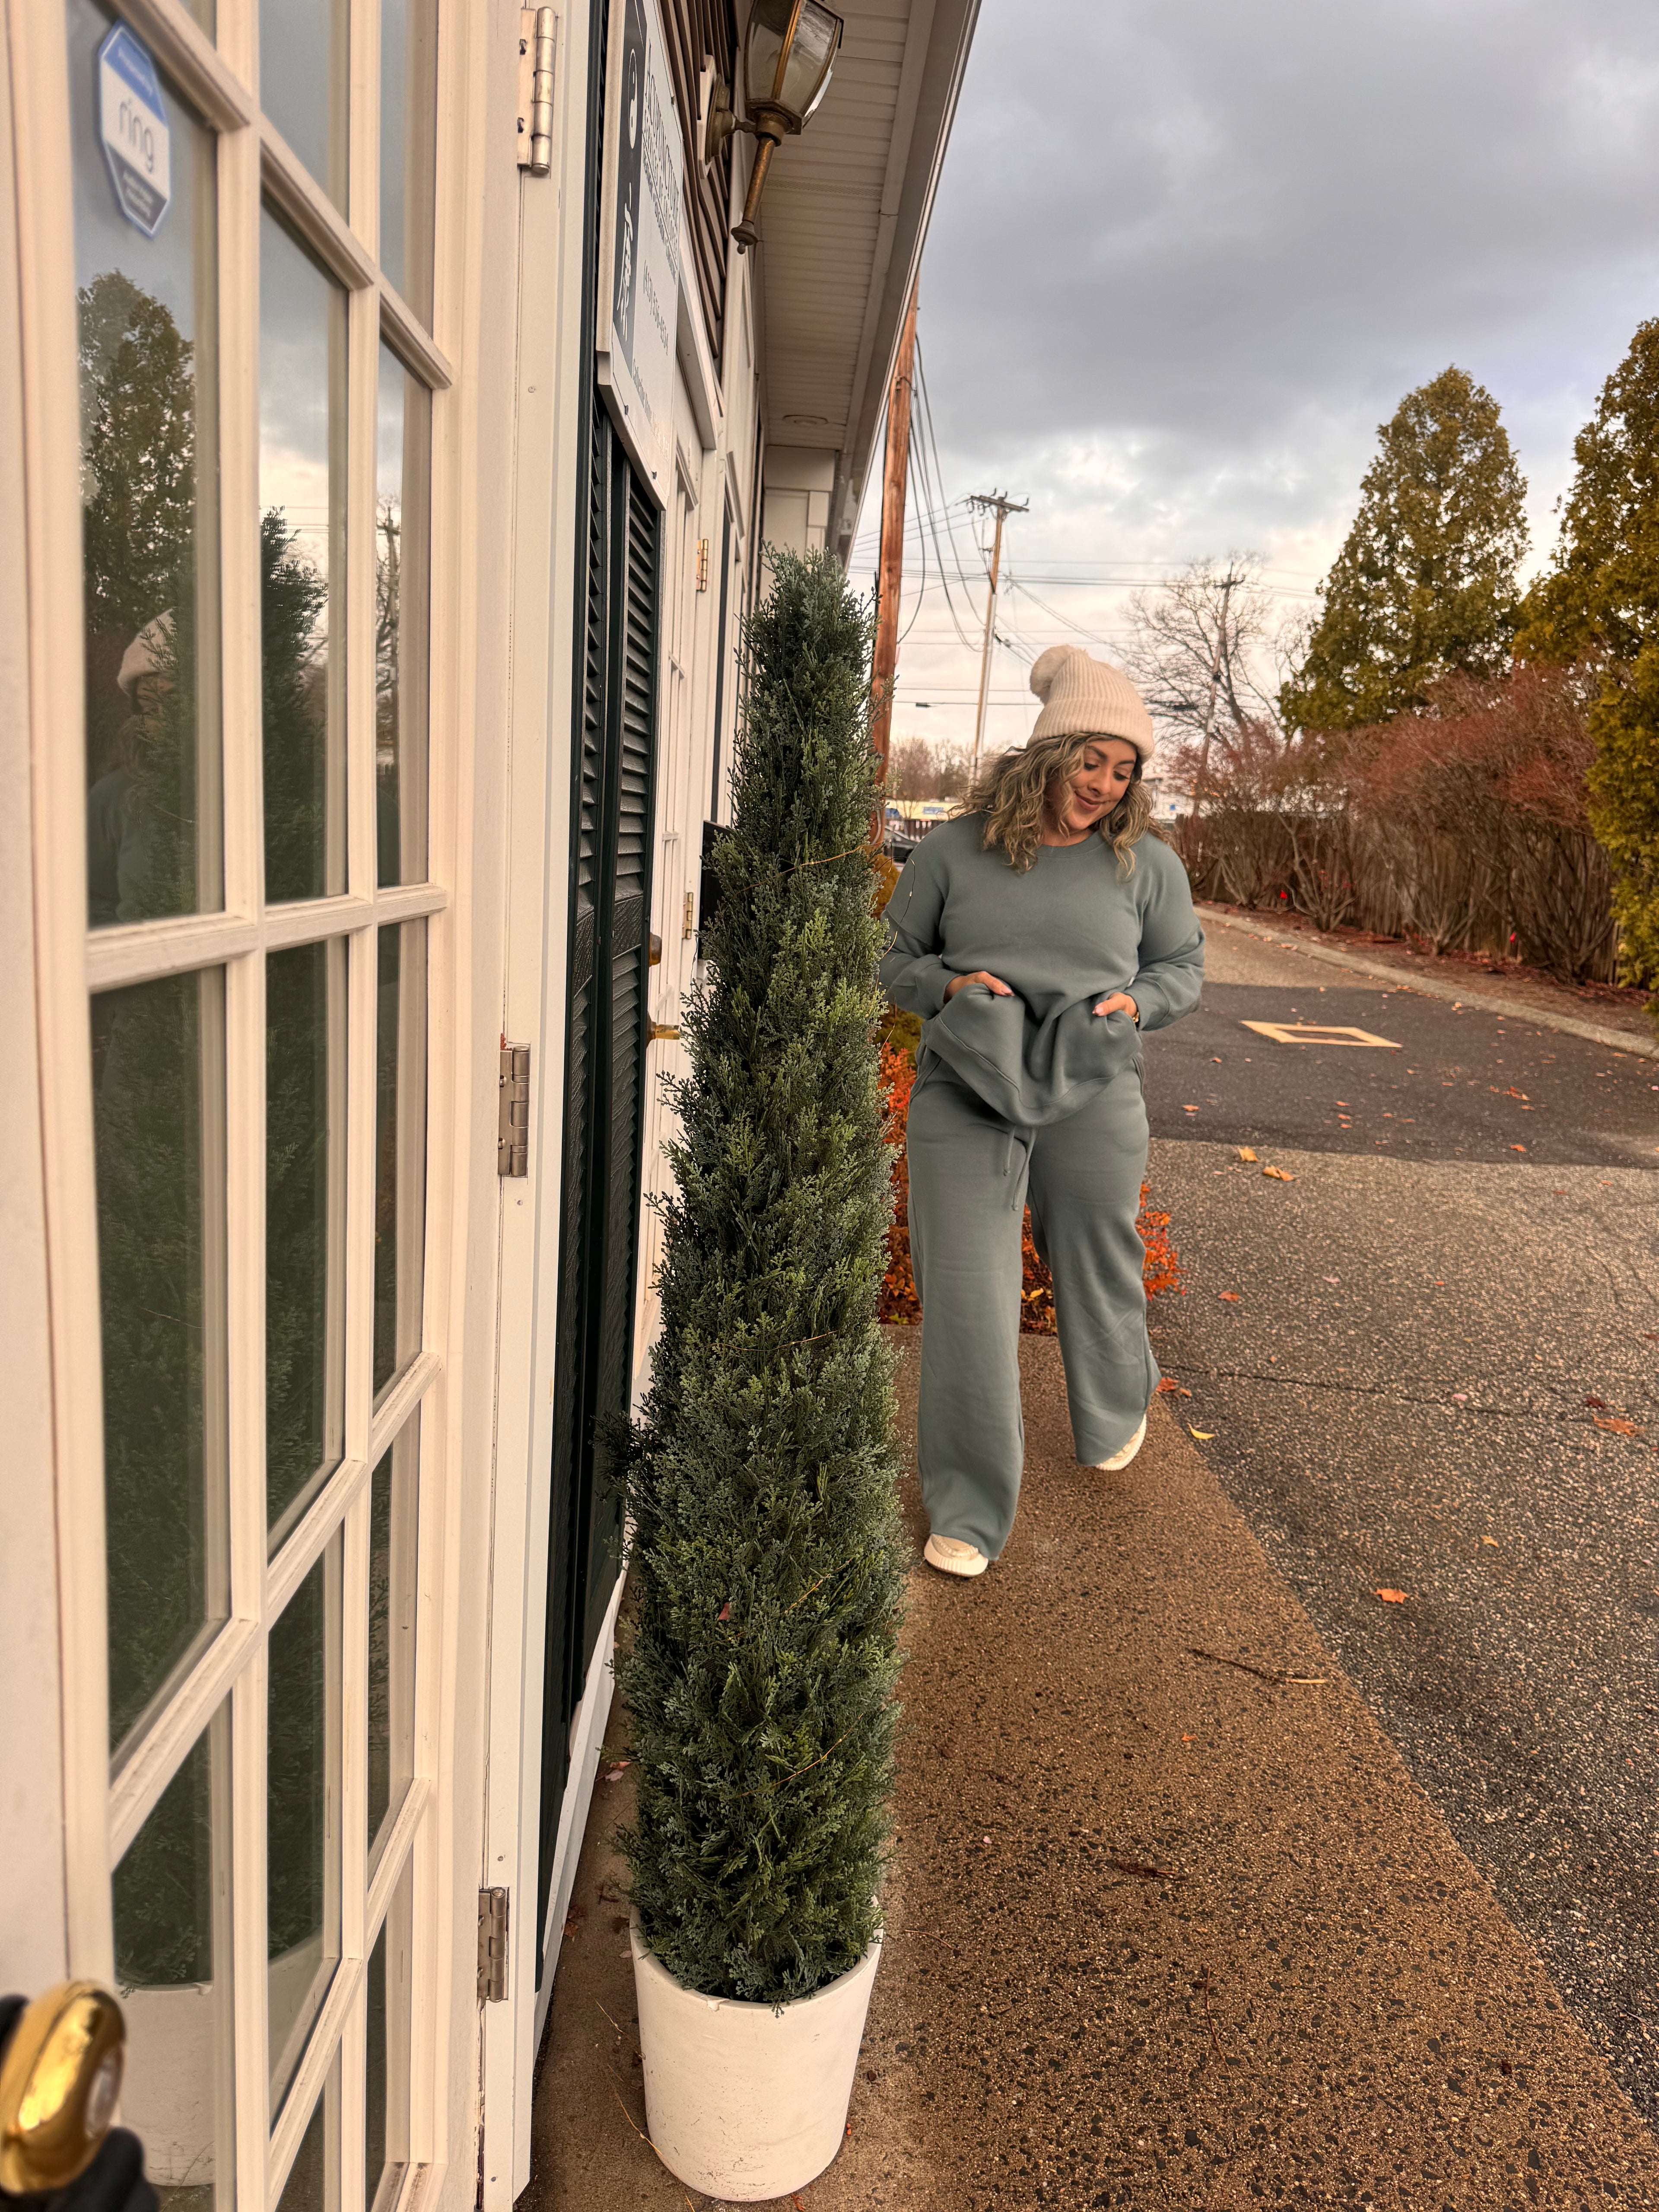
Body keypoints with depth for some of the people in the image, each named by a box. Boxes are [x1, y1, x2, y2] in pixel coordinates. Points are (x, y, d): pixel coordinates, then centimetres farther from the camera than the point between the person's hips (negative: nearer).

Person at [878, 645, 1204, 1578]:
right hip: (966, 1093, -1)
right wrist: (951, 984, -12)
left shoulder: (1148, 865, 5)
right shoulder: (954, 852, 2)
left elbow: (1185, 966, 15)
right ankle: (971, 1510, 9)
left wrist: (1135, 1001, -7)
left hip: (1094, 1099, 2)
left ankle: (1116, 1418, 51)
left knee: (1099, 1270, 17)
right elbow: (895, 958, 9)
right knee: (966, 1298, -5)